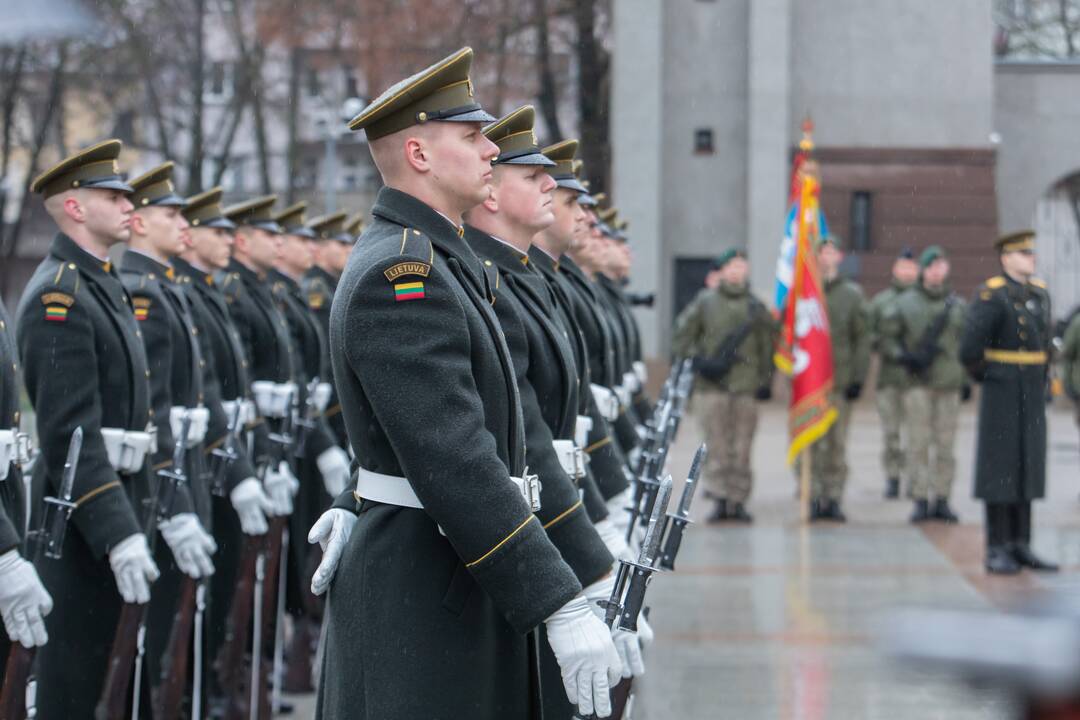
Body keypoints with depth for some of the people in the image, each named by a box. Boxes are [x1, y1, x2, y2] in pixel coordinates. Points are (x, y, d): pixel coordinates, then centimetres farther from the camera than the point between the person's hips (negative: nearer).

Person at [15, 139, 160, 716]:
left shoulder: (102, 285, 16)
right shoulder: (59, 295, -16)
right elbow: (70, 433, -22)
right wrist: (118, 534, -26)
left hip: (116, 500, 10)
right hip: (84, 515, -10)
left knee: (87, 670, 15)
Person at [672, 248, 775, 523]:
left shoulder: (756, 307, 11)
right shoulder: (705, 303, 6)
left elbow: (769, 346, 14)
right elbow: (681, 337, 8)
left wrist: (766, 381, 7)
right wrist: (699, 361, -5)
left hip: (747, 387, 1)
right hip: (714, 387, -1)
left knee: (742, 448, -1)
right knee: (718, 448, -3)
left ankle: (738, 500, 4)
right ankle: (720, 498, 1)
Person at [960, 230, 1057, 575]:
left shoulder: (1040, 294, 11)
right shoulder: (991, 295, -13)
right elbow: (970, 349, -17)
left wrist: (1040, 381, 15)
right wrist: (984, 375, -2)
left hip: (1033, 399, 7)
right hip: (1002, 397, -7)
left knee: (1027, 469, 9)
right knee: (999, 470, -3)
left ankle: (1021, 546, 14)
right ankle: (997, 550, 0)